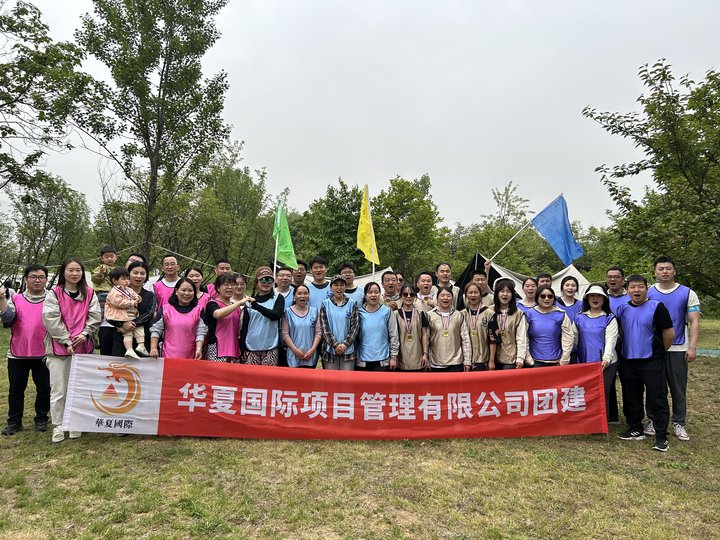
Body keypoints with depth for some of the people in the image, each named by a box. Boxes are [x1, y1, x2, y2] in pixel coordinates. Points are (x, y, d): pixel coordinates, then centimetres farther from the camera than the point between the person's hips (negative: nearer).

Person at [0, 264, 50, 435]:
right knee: (16, 389, 11)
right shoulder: (16, 299, 5)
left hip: (43, 354, -1)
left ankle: (41, 419, 23)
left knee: (44, 388, 8)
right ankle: (14, 422, 24)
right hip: (17, 354, 2)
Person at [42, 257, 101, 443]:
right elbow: (51, 320, -8)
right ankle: (57, 426, 13)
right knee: (59, 389, 2)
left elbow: (95, 317, 3)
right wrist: (67, 341, -13)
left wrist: (85, 334, -13)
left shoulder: (89, 294, 8)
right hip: (58, 347, -2)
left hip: (82, 347, 2)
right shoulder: (53, 294, 0)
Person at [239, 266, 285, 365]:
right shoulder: (250, 300, 9)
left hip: (270, 348, -2)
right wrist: (242, 349, 7)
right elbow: (244, 326, 11)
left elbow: (277, 315, -15)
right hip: (251, 348, 2)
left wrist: (256, 306, -26)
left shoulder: (278, 298, 4)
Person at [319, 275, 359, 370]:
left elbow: (355, 326, 0)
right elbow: (324, 327, -2)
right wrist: (335, 345, -11)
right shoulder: (325, 304, 5)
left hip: (348, 349, 0)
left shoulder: (352, 304, 5)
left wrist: (345, 344, -11)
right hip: (330, 349, 0)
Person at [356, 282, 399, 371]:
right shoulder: (360, 313, 3)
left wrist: (393, 357, -1)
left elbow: (393, 335, 2)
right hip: (362, 361, 1)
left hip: (382, 361, -1)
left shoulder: (387, 311, 1)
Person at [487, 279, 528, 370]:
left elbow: (521, 337, -2)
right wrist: (490, 359, -2)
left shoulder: (519, 314, 0)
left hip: (511, 359, -2)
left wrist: (520, 358, -8)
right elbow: (489, 337, 2)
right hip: (494, 358, 2)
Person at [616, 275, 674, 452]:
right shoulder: (622, 309, 5)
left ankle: (661, 436, 9)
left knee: (658, 399, 0)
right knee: (631, 398, 13)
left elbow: (669, 333, -6)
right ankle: (635, 430, 26)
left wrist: (659, 352, 4)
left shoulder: (657, 307, -9)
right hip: (628, 361, 5)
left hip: (652, 362, -5)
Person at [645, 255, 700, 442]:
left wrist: (692, 347, -10)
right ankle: (653, 420, 22)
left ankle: (679, 423, 19)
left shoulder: (687, 293, 1)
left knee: (678, 388, 6)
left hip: (678, 349, -1)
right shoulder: (648, 293, 3)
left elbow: (694, 322, -2)